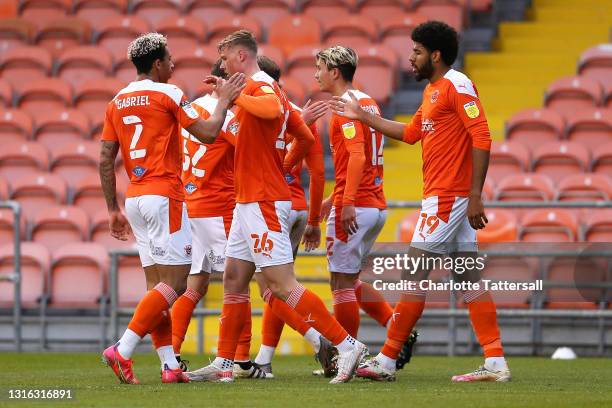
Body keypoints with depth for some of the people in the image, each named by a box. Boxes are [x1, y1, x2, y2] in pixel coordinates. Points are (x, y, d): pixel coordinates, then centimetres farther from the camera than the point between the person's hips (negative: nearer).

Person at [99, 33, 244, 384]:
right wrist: (224, 101, 6)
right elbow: (208, 133, -10)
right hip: (164, 196, -8)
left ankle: (170, 365, 3)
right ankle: (122, 350, -17)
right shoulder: (168, 94, -6)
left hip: (136, 198, 8)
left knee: (157, 283, 8)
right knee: (175, 282, -7)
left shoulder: (117, 102, 13)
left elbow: (105, 161, 11)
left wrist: (114, 210, 16)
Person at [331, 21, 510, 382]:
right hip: (443, 197, 10)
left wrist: (475, 196, -22)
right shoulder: (433, 91, 18)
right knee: (470, 281, 5)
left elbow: (482, 139, -18)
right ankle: (496, 362, 3)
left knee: (414, 277, -6)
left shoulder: (457, 86, -12)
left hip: (446, 198, -10)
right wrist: (363, 116, 31)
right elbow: (411, 133, 31)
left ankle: (387, 361, -2)